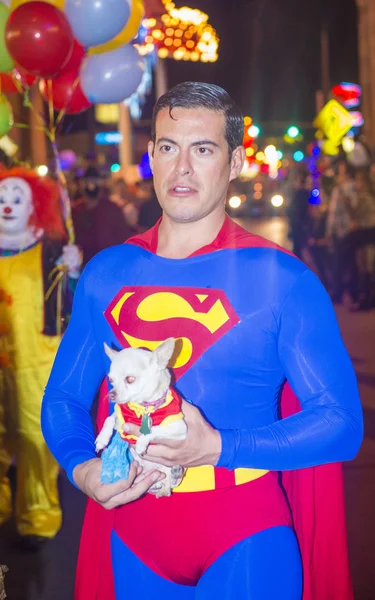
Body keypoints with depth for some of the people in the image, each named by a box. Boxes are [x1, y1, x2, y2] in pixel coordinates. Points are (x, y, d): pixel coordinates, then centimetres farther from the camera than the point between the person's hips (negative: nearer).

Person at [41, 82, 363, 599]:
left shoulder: (284, 280, -11)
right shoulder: (107, 274, 1)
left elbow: (341, 422, -12)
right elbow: (64, 397, 8)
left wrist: (217, 446, -23)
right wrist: (82, 468, -12)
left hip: (247, 544, -3)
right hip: (133, 542, 4)